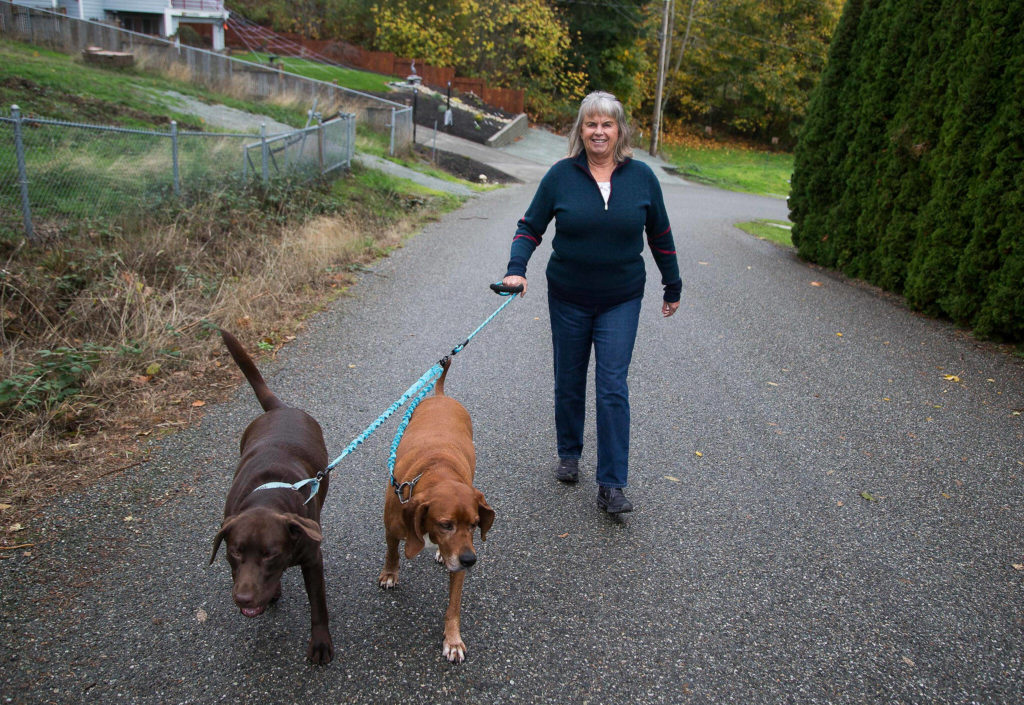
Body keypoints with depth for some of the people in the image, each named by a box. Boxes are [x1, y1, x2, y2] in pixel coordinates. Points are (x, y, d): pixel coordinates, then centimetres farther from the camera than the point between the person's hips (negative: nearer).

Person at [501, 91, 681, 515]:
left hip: (621, 301, -1)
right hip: (568, 298, 1)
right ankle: (569, 454, 36)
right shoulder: (561, 175, -5)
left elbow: (660, 236, 7)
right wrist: (516, 269, -19)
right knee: (569, 382, 12)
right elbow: (531, 227, -2)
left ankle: (611, 486, -1)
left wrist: (672, 287, 13)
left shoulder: (641, 177, -2)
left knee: (612, 387, -6)